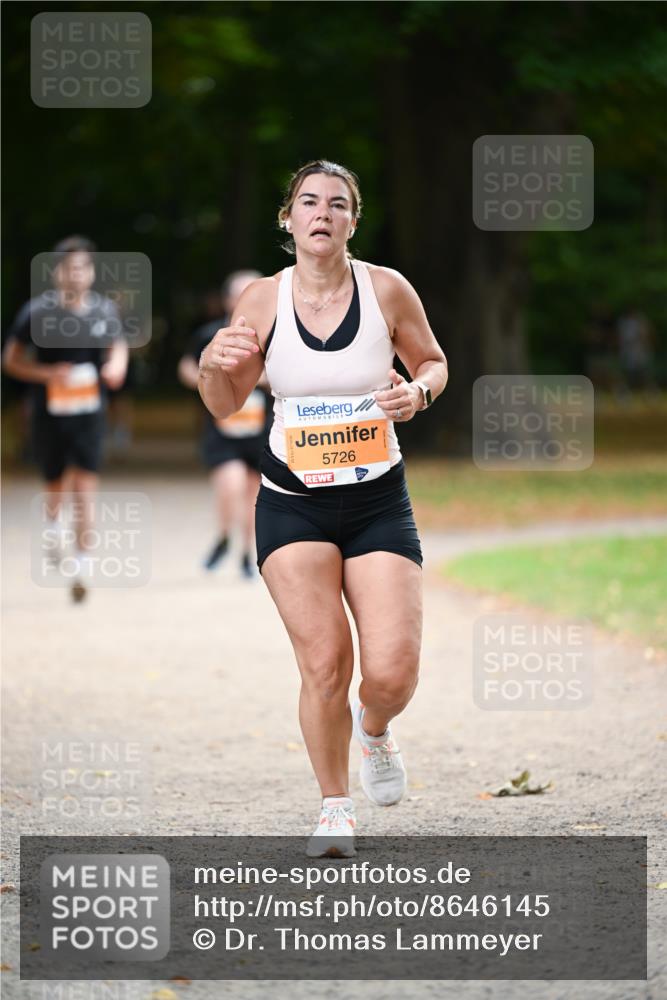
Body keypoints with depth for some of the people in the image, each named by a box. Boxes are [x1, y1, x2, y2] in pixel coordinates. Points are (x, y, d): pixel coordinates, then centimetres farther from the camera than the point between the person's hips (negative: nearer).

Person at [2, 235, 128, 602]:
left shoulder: (104, 310, -1)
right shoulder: (38, 311, -9)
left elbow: (118, 348, 16)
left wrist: (116, 366, -8)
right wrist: (47, 374, -19)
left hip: (89, 412, 1)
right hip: (49, 414, -1)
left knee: (84, 490, -9)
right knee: (56, 486, 15)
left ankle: (81, 566, -7)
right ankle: (54, 524, 49)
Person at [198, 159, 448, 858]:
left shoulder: (387, 290, -4)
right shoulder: (262, 301, -2)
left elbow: (432, 362, 12)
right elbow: (223, 406, 7)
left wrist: (418, 391, -11)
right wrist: (214, 367, -16)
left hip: (378, 501, 0)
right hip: (292, 504, 0)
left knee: (392, 673, -10)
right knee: (324, 664, -10)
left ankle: (373, 729, 27)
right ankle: (335, 808, 12)